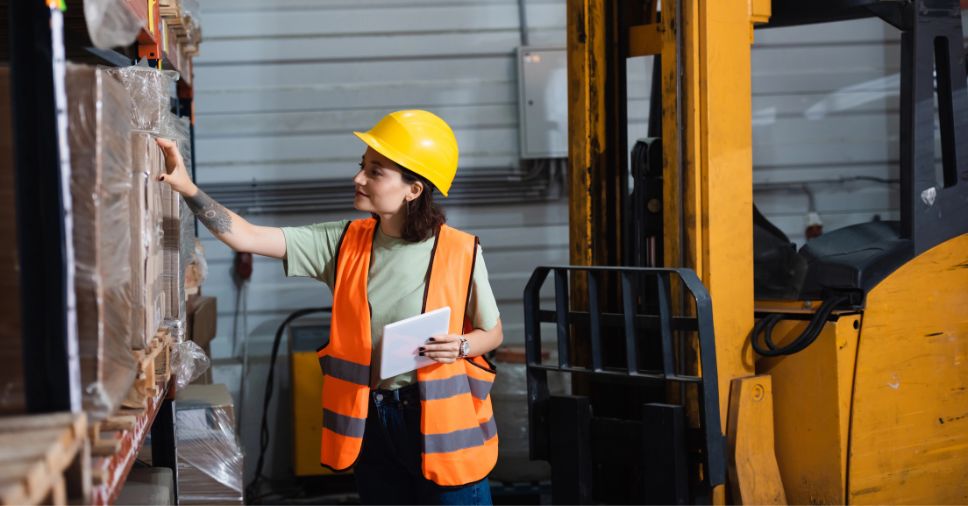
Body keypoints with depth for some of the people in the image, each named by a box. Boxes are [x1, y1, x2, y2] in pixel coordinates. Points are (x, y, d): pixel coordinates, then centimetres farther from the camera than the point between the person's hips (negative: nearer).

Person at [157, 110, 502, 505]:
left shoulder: (460, 253, -10)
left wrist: (459, 347, -18)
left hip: (443, 422, -4)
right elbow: (246, 238, -6)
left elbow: (492, 333, 3)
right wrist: (187, 188, -17)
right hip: (369, 422, 4)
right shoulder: (343, 242, -1)